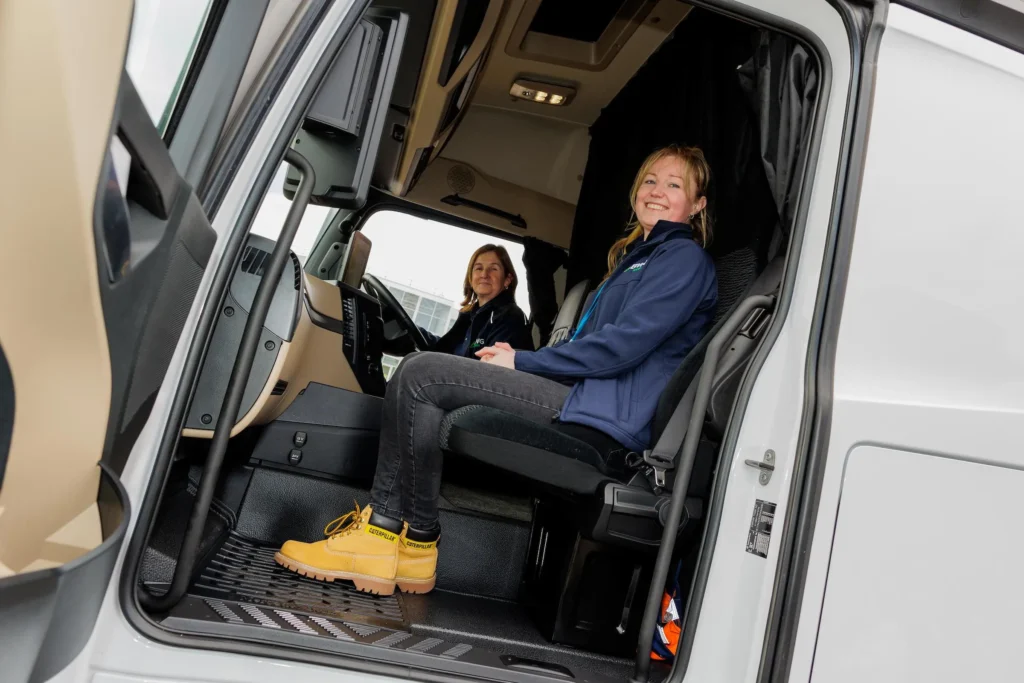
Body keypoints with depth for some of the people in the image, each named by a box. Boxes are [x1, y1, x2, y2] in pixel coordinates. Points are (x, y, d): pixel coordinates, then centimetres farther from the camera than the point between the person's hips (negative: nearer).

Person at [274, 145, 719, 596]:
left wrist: (522, 361, -8)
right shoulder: (637, 256, 29)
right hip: (584, 394, 10)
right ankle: (383, 531, -5)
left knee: (422, 375, -15)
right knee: (421, 377, 5)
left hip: (610, 410, -10)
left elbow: (624, 345, -15)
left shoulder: (684, 257, 0)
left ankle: (417, 540, -9)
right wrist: (519, 359, 7)